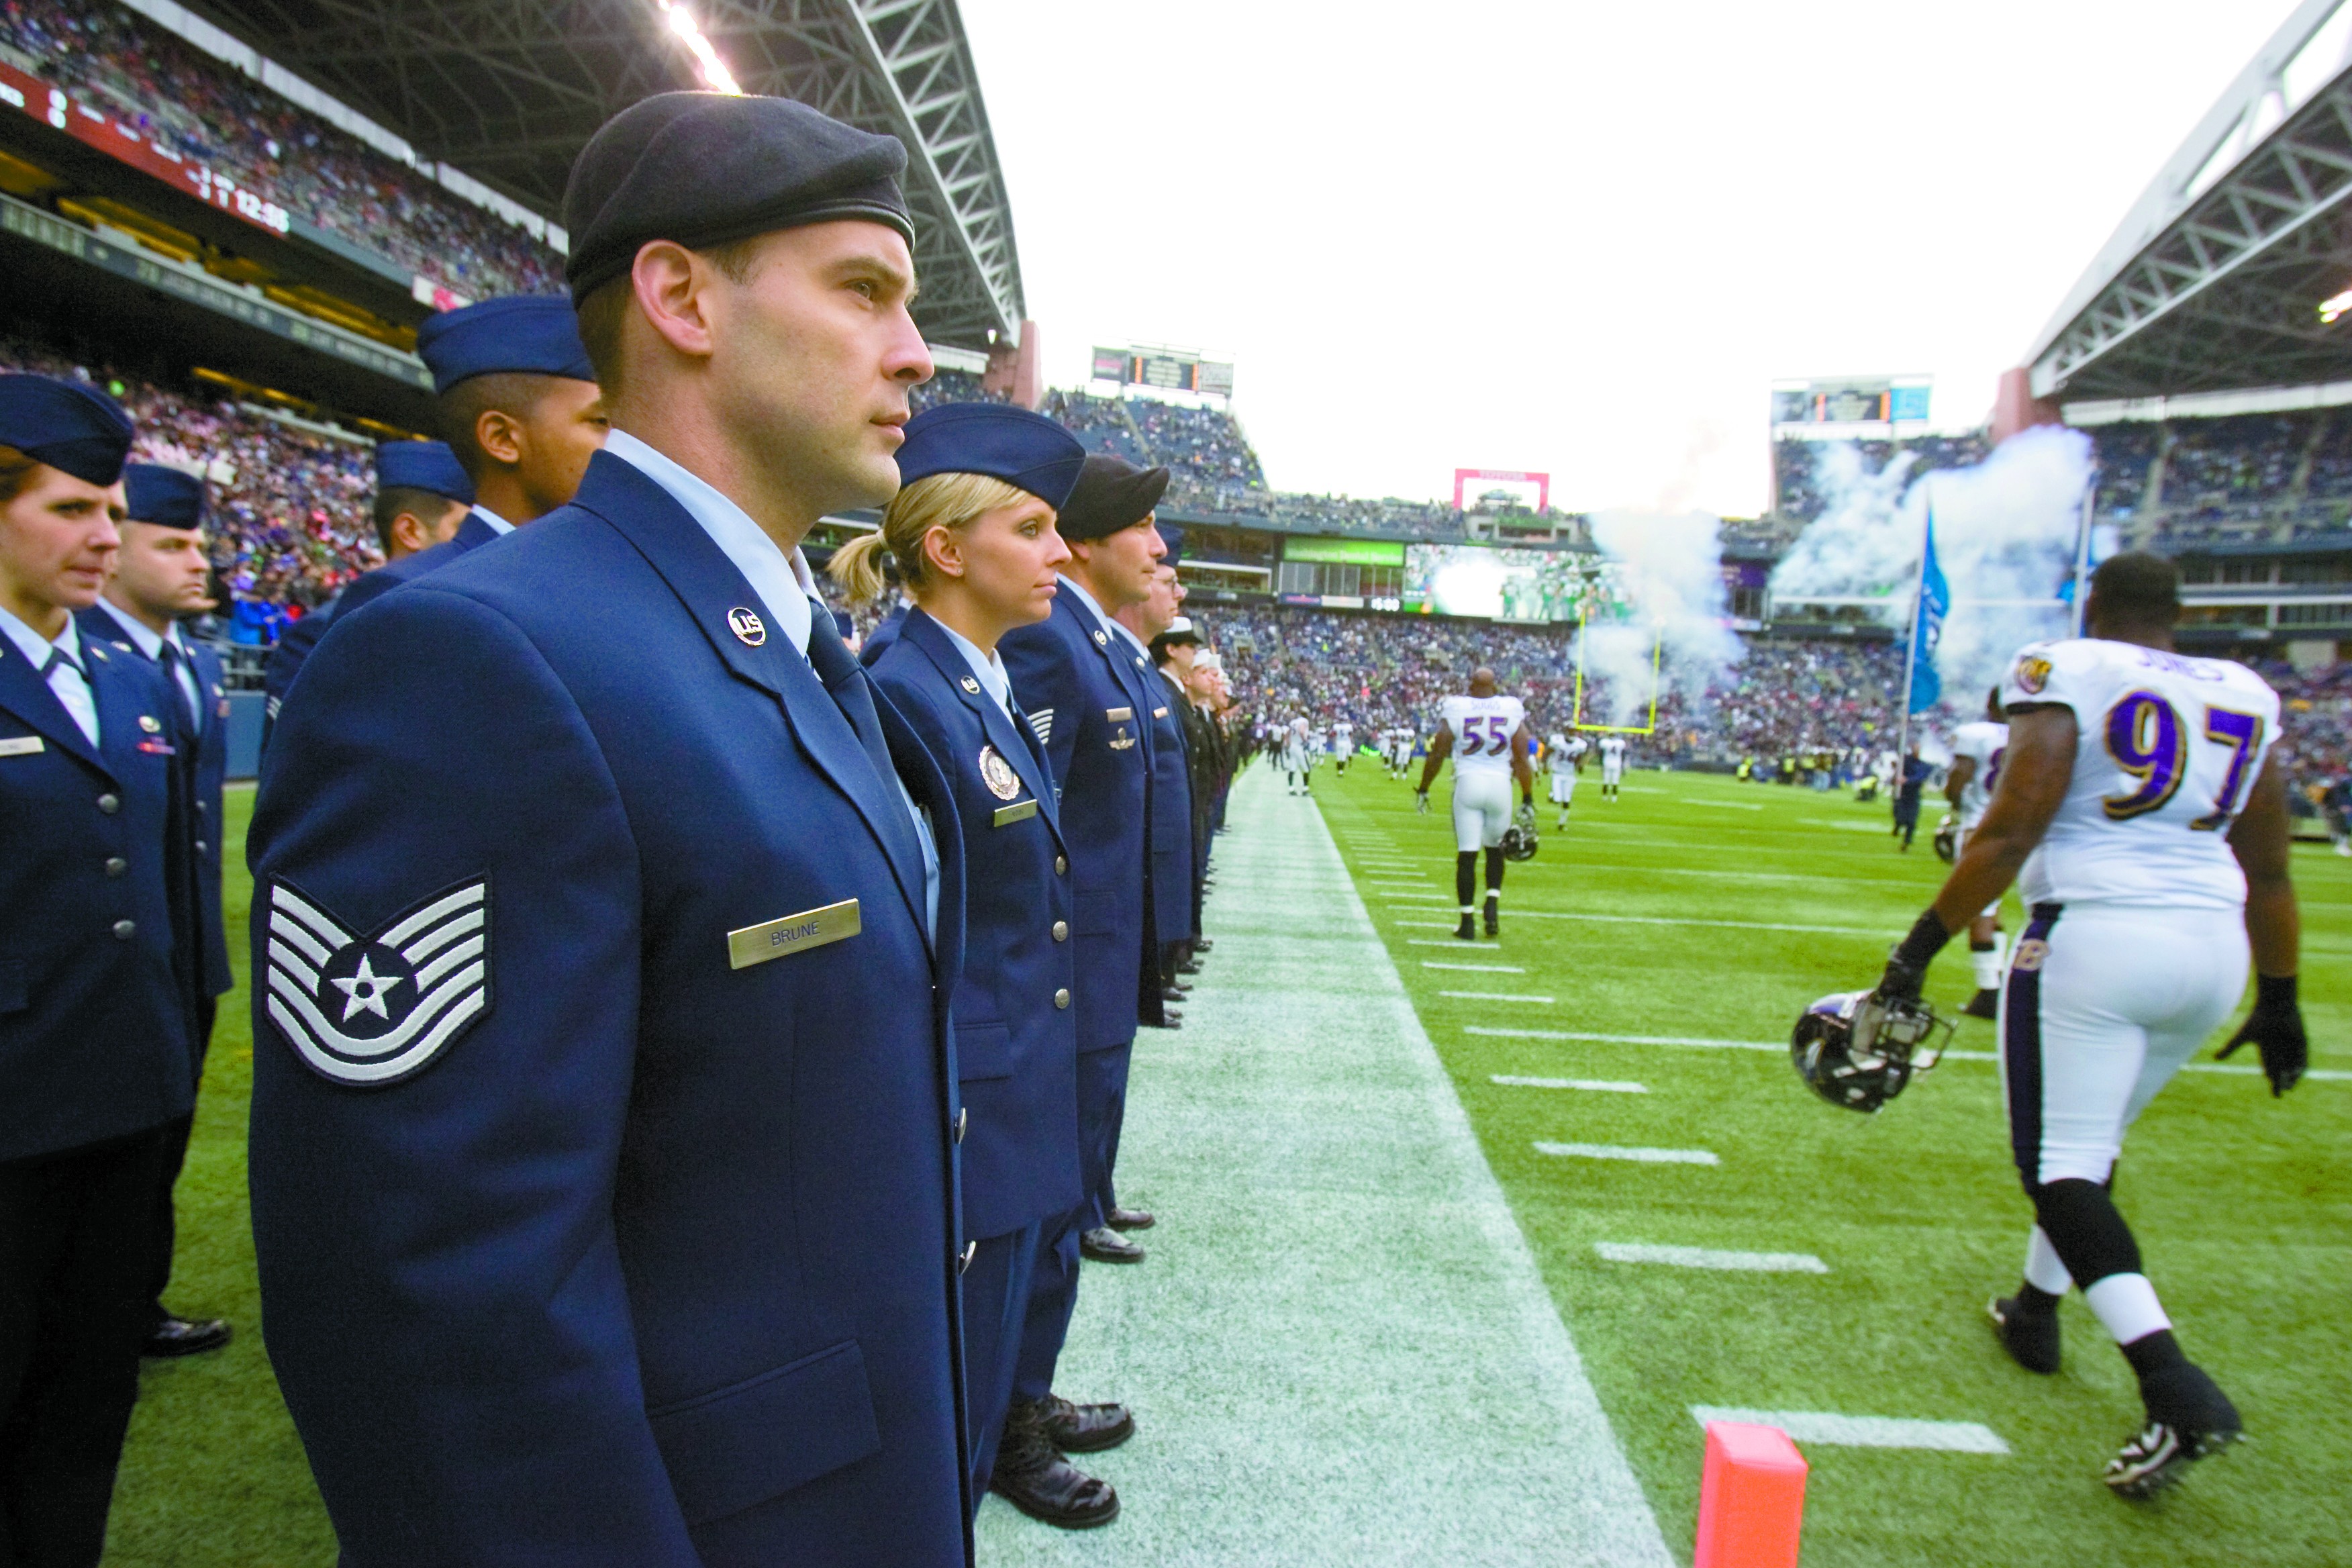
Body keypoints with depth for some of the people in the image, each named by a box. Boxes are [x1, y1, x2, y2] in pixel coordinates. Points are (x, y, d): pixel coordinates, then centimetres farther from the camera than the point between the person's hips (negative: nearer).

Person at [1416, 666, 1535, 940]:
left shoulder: (1456, 709, -1)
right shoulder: (1512, 712, 1)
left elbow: (1437, 755, 0)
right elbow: (1522, 760, -1)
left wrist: (1423, 790, 11)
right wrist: (1528, 800, 4)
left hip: (1467, 784, -1)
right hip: (1500, 784, 1)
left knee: (1467, 854, 3)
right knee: (1495, 847, 21)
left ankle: (1468, 922, 4)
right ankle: (1492, 903, 3)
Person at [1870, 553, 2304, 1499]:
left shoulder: (2065, 675, -5)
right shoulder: (2246, 698, 12)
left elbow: (2011, 829, -14)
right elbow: (2270, 871, 14)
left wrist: (1922, 946, -11)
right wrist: (2279, 999, 22)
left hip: (2094, 933, -6)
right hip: (2214, 948, 6)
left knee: (2061, 1161, -2)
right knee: (2092, 1145, 22)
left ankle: (2176, 1386, -16)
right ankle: (2035, 1313, 36)